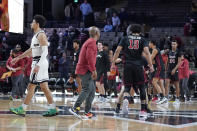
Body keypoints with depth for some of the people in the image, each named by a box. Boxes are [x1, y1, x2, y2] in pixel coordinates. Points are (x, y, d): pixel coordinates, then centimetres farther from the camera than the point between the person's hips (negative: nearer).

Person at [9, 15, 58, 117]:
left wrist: (38, 65, -28)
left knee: (31, 86, -4)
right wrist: (18, 58, 31)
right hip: (37, 62, 10)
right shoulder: (36, 35, 18)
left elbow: (45, 52, -20)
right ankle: (53, 109, 5)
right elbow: (31, 50, 28)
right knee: (44, 87, 7)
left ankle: (22, 109, 0)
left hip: (39, 62, -10)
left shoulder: (41, 35, -12)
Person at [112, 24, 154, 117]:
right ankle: (143, 110, 6)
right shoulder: (142, 40, 10)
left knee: (127, 86, 7)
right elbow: (147, 52, -4)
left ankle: (125, 99, -26)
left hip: (127, 65, 1)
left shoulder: (125, 39, 12)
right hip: (138, 66, -1)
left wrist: (113, 63, 5)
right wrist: (151, 65, -5)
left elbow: (117, 50, 2)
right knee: (141, 87, 9)